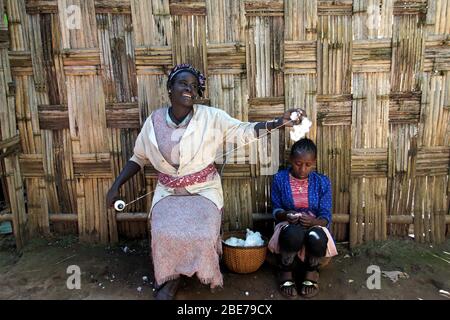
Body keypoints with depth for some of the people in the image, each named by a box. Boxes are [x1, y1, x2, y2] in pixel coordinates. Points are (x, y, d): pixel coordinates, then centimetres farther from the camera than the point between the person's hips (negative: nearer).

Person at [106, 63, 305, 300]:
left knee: (202, 235, -22)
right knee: (164, 234, -23)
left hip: (204, 189, -1)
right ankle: (167, 280, 9)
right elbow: (138, 158, 8)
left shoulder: (211, 117, -9)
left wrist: (278, 123, -28)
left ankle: (169, 281, 8)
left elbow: (244, 131, -12)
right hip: (168, 191, 1)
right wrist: (116, 186, 2)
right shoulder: (154, 121, -3)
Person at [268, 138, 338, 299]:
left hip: (314, 225, 1)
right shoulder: (279, 179, -5)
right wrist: (285, 215, -21)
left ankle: (311, 271, -1)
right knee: (293, 234, -38)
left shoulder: (322, 182, -4)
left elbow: (326, 217, -5)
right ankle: (286, 271, -5)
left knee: (316, 237, -36)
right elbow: (276, 210, 2)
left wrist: (313, 221, -27)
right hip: (288, 226, 0)